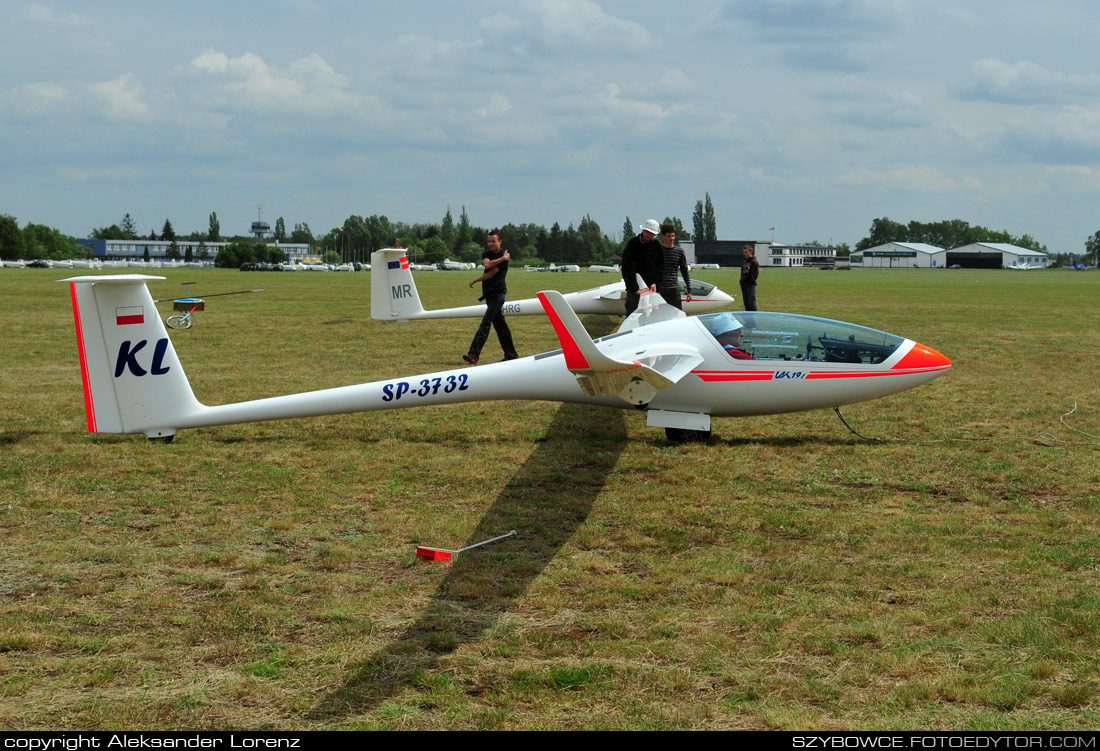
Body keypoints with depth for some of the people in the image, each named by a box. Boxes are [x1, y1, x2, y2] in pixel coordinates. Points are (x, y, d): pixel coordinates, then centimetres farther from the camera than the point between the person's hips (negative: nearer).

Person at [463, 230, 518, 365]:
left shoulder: (504, 256, -10)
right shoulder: (487, 254, 11)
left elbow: (491, 274, -13)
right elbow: (487, 264, -13)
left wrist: (475, 281, -4)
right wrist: (502, 258, -16)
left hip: (498, 293, -8)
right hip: (489, 293, 8)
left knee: (485, 323, -14)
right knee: (500, 325, 10)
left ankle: (474, 355, -21)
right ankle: (511, 355, 17)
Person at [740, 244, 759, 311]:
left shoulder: (754, 262, -9)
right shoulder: (743, 262, 15)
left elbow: (755, 274, -13)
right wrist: (742, 280, 9)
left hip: (751, 285, -8)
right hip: (743, 285, 8)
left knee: (751, 303, -8)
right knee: (746, 303, 11)